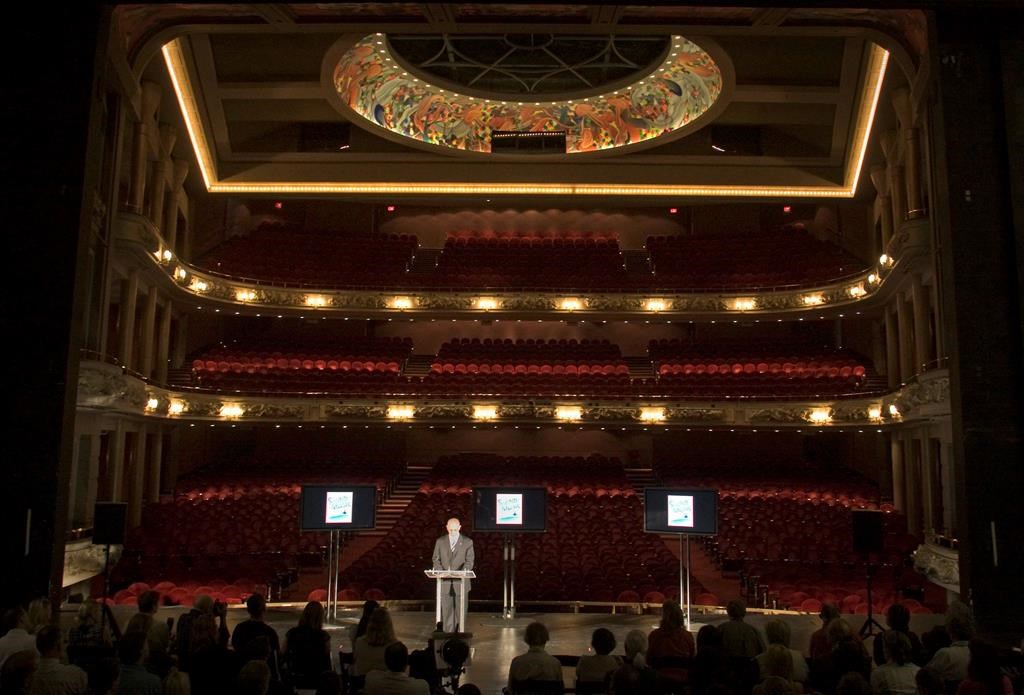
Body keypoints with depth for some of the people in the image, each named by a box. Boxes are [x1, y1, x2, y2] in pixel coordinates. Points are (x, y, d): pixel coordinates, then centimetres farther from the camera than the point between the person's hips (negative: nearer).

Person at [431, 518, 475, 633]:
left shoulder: (467, 542, 2)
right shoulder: (440, 541, 8)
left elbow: (469, 561, -3)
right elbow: (436, 559, 7)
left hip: (461, 582, -1)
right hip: (445, 582, 1)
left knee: (460, 611, 3)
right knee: (446, 611, 3)